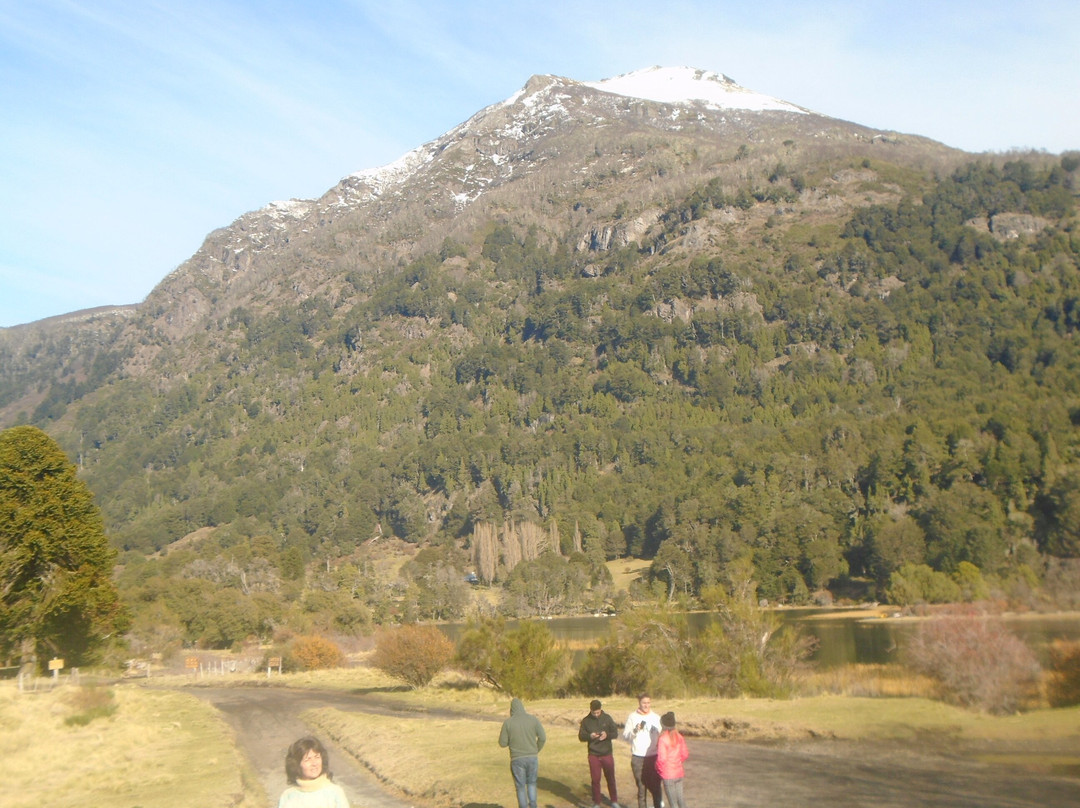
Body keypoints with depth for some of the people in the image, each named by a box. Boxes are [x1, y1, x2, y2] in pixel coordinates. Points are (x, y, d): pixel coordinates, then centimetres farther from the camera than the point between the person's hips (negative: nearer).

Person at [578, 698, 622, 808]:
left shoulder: (607, 718, -2)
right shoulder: (585, 721, -3)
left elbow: (615, 733, 0)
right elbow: (581, 737, -1)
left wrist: (607, 735, -21)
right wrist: (589, 736, -22)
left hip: (607, 754, 0)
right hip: (593, 756, 0)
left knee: (611, 778, 9)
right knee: (595, 780, 6)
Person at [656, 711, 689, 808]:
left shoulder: (663, 739, -19)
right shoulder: (679, 736, 0)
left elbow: (662, 758, -21)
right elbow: (685, 754, 4)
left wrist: (658, 768, -3)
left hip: (668, 775, -6)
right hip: (678, 772, 6)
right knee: (680, 799, 16)